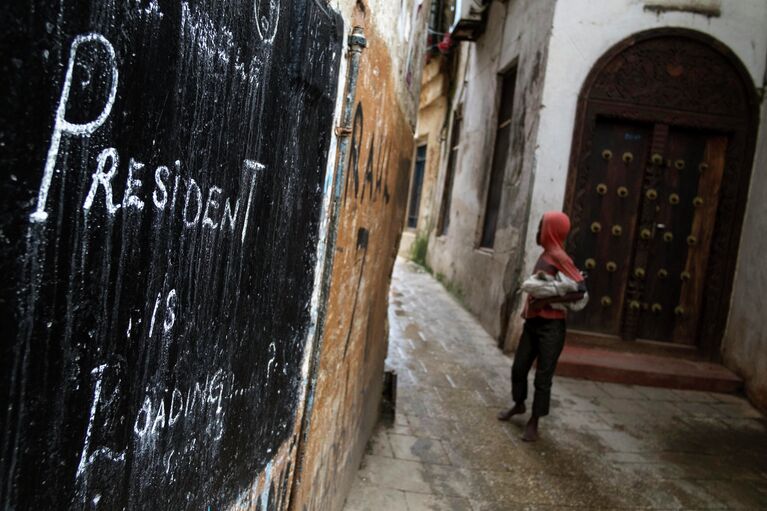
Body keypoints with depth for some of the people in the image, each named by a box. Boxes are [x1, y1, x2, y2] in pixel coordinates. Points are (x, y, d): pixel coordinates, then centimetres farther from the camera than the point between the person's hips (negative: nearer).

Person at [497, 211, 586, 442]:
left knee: (543, 377, 2)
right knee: (519, 367, 16)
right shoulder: (545, 256, 11)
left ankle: (534, 423, 14)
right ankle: (519, 404, 38)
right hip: (533, 322, 8)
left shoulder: (559, 258, -16)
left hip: (551, 326, -8)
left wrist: (546, 301, -25)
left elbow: (581, 291, -22)